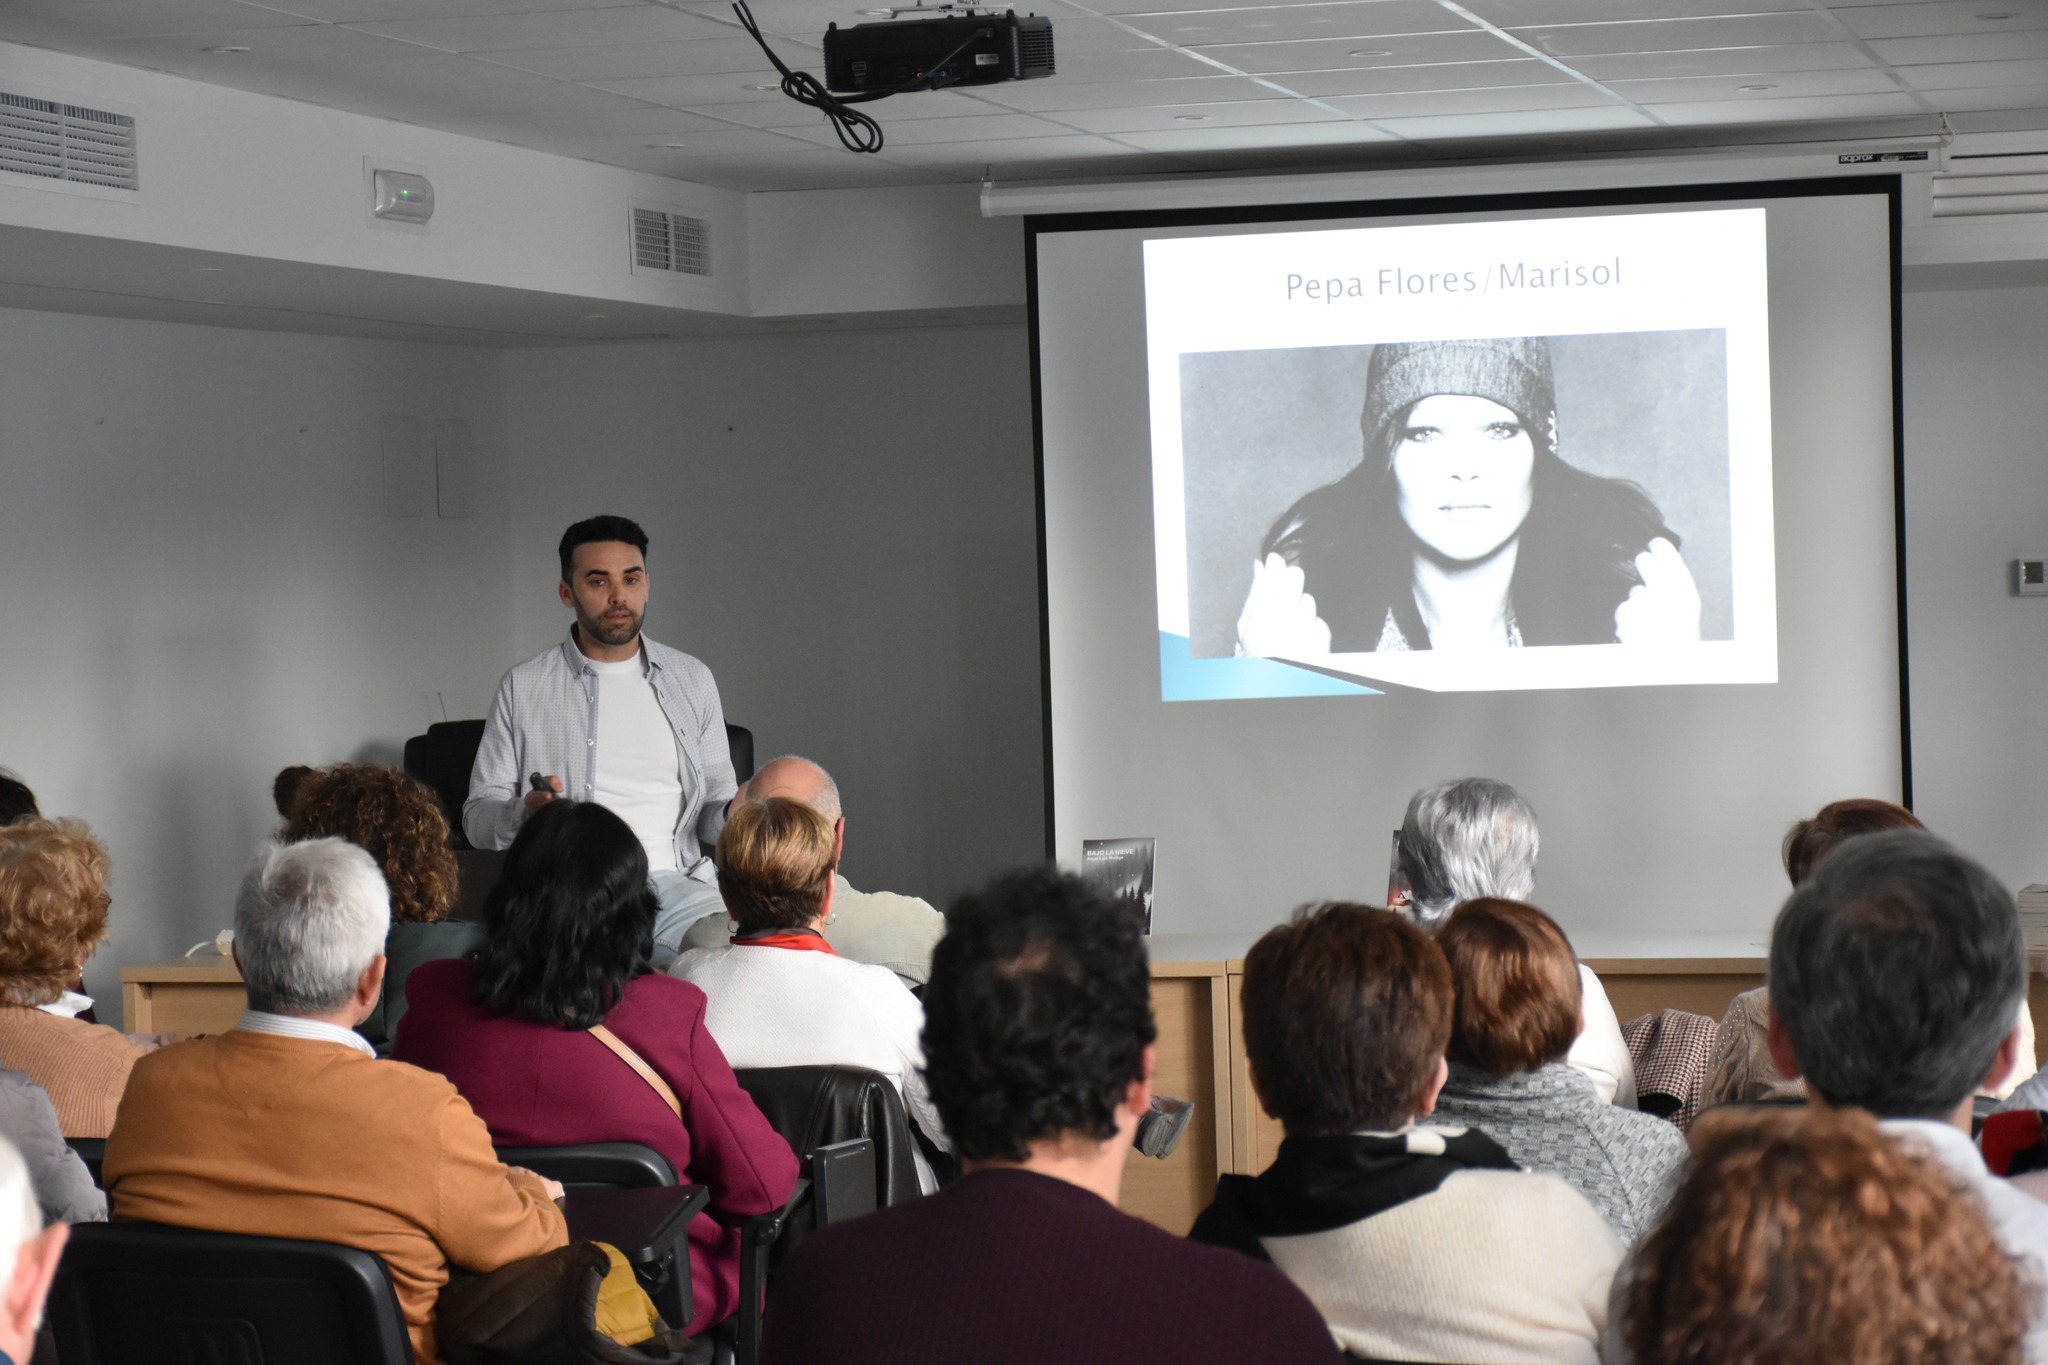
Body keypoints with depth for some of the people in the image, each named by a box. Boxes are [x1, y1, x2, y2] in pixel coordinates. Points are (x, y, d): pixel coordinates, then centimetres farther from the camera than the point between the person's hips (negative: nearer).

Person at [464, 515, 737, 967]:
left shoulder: (691, 680, 17)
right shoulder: (523, 687, 10)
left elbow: (716, 800, 20)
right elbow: (478, 816, 9)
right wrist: (524, 814, -14)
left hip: (674, 883, 3)